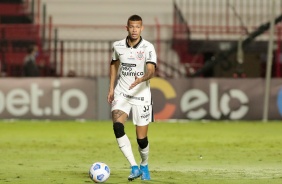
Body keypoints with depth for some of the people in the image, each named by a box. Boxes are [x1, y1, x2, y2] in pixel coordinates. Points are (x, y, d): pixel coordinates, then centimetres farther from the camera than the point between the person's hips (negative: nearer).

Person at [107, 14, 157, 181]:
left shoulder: (148, 48, -12)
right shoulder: (118, 46, 0)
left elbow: (151, 71, -23)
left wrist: (141, 80, -44)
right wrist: (111, 88, 15)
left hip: (141, 95, -2)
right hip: (121, 94, 2)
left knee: (142, 139, 1)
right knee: (117, 126, -25)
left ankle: (144, 166, 34)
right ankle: (134, 167, -22)